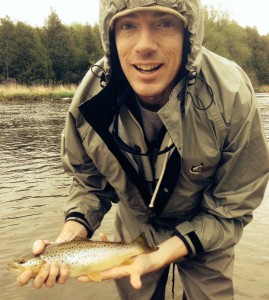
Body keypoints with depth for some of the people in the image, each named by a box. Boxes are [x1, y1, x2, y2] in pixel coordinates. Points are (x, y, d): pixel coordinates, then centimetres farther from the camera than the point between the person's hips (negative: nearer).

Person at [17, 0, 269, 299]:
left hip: (206, 234, -1)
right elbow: (89, 181, -9)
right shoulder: (89, 99, -25)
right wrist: (68, 239, -27)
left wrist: (160, 256, -33)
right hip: (135, 227, 2)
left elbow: (230, 210, -22)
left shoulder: (232, 98, -32)